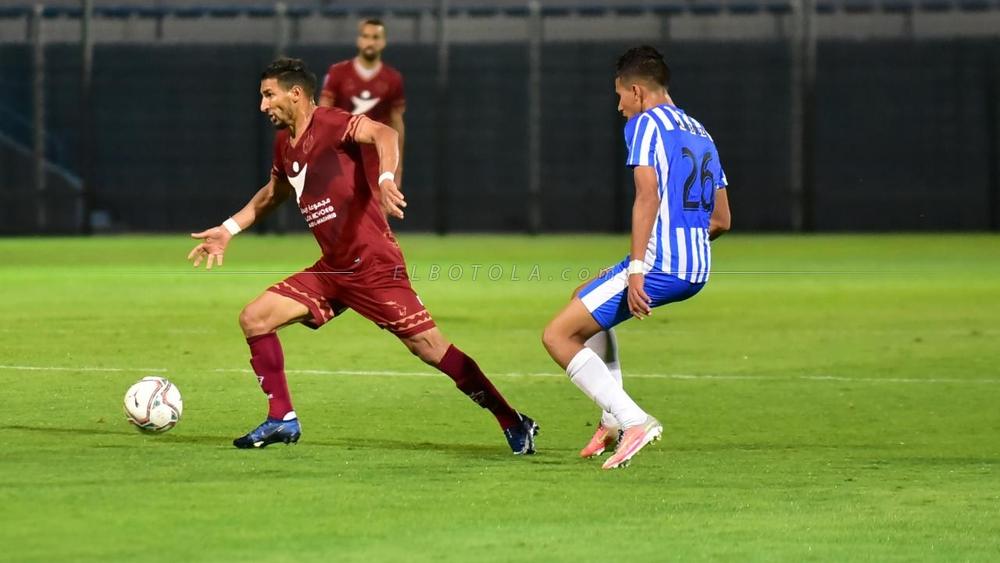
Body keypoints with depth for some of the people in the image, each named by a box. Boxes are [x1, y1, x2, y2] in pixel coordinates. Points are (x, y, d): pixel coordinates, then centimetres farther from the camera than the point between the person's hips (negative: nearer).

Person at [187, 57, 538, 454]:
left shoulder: (330, 123, -12)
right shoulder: (284, 145, 13)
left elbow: (384, 134, -31)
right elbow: (271, 195, 33)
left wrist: (385, 179, -49)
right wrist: (228, 230, 27)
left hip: (373, 264, -8)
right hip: (332, 269, 8)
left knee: (427, 345, -12)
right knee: (254, 318, 1)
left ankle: (513, 424, -4)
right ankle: (282, 420, 8)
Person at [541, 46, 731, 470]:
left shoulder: (645, 123, -5)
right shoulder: (701, 134, 21)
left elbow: (648, 196, -18)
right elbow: (721, 220, 21)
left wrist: (637, 267, -23)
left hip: (659, 264, -9)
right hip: (697, 271, 9)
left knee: (558, 336, -5)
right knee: (584, 300, 31)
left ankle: (634, 420, -18)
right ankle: (612, 420, 22)